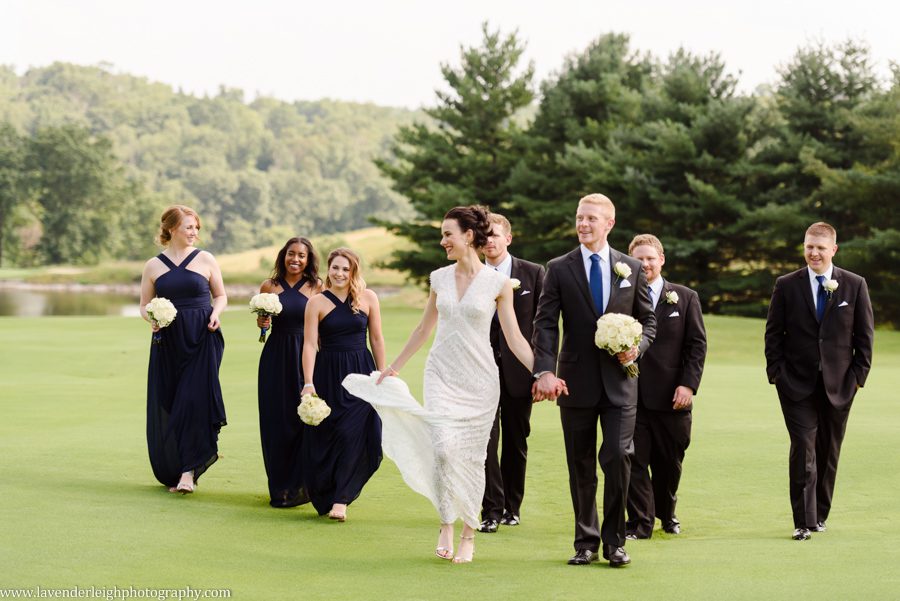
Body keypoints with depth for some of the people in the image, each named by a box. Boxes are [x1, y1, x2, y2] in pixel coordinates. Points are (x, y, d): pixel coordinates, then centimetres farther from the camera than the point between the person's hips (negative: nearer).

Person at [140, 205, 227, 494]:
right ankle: (171, 473, 15)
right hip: (168, 343, 2)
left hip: (201, 340, -1)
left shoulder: (205, 260, 4)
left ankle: (189, 471, -9)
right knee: (165, 407, 2)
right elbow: (144, 306, 11)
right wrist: (151, 319, -10)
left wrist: (215, 313, -9)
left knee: (195, 401, -12)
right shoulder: (153, 266, 6)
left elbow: (221, 296, 11)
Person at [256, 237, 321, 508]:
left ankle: (299, 485, 8)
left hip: (306, 357, -1)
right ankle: (280, 487, 15)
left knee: (304, 418, -4)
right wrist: (262, 323, -6)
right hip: (276, 357, 1)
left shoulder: (317, 289, 1)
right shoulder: (269, 287, 5)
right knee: (276, 420, 3)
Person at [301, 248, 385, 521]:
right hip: (328, 375, 0)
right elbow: (309, 344, -5)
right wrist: (308, 383, -14)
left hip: (360, 374, 0)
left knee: (354, 435, -10)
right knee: (325, 437, 3)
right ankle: (326, 497, 20)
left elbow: (377, 340, 8)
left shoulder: (368, 298, 3)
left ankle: (341, 499, -4)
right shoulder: (317, 302, -1)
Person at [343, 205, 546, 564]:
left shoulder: (498, 284, -4)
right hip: (442, 374, 2)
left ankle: (468, 534, 15)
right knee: (443, 448, -16)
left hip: (479, 379, -2)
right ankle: (446, 525, -1)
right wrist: (394, 368, 24)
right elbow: (424, 328, 19)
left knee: (472, 457, 2)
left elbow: (514, 339, -2)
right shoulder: (439, 278, 6)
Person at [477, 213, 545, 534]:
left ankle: (512, 507, 22)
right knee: (485, 442, -7)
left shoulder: (534, 273, 2)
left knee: (516, 443, 10)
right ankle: (491, 511, -3)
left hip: (518, 371, 0)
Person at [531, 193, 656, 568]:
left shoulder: (631, 268, 7)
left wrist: (637, 347, -9)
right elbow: (545, 324, -5)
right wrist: (544, 371, -18)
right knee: (581, 465, 6)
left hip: (619, 381, 0)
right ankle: (586, 541, 17)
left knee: (618, 457, -9)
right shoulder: (559, 269, 2)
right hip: (577, 381, 0)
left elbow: (648, 320, 13)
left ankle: (614, 540, 5)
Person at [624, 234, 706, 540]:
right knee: (635, 460, -3)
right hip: (631, 394, -1)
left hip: (670, 396, 1)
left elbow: (697, 344, 3)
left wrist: (688, 384, -7)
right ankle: (640, 522, 5)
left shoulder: (685, 298, 6)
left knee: (670, 461, 10)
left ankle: (666, 513, 32)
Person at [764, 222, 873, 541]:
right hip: (797, 384, -1)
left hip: (838, 384, 1)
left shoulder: (854, 285, 2)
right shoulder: (786, 285, 1)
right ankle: (804, 521, -9)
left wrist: (858, 375, -1)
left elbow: (865, 335, 5)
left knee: (829, 452, 9)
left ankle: (820, 514, 23)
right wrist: (776, 372, -3)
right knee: (804, 449, -11)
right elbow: (773, 333, 5)